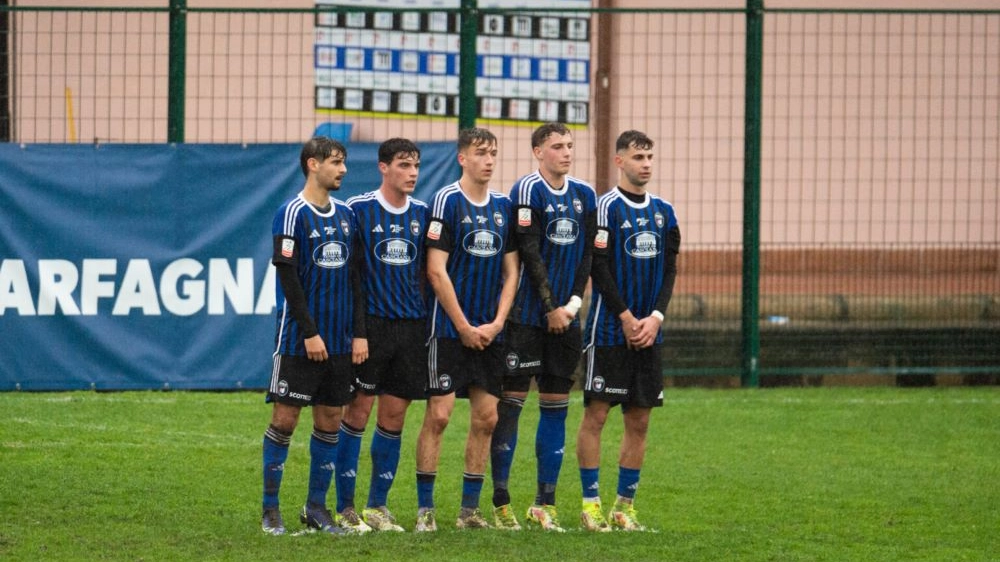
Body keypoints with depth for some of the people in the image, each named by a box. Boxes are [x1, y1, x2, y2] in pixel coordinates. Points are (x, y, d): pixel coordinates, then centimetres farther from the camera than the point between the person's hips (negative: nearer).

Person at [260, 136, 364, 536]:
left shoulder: (345, 214, 11)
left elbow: (354, 276, 14)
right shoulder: (293, 214, -9)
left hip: (339, 341, 6)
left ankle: (316, 508, 14)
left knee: (329, 421, 7)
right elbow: (288, 278, -12)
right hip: (299, 340, -6)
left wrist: (359, 332, 8)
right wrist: (309, 333, -16)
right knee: (285, 418, -3)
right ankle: (270, 509, 4)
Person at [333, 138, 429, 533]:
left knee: (394, 415, 7)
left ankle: (378, 506, 15)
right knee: (357, 411, -4)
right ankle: (345, 508, 2)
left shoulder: (422, 213, 9)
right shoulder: (358, 209, -4)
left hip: (411, 324, 4)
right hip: (370, 324, -4)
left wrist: (427, 319, 10)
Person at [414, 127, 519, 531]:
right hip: (450, 330, -6)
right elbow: (436, 270, -11)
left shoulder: (504, 206, 9)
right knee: (438, 414, -7)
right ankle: (424, 509, -2)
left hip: (489, 332, 6)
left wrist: (496, 323, -1)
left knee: (486, 418, 5)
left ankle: (469, 509, 12)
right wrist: (464, 327, -11)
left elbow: (511, 271, 12)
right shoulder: (447, 201, -7)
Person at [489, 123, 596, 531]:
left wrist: (573, 304, -3)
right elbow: (530, 253, -12)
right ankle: (500, 502, -1)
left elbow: (586, 255, 9)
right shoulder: (529, 190, -8)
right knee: (512, 399, -5)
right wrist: (551, 308, -12)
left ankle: (545, 504, 10)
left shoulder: (584, 195, 10)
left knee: (556, 405, 6)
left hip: (564, 316, 6)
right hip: (528, 315, -6)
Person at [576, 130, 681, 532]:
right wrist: (626, 318, -13)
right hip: (610, 329, -6)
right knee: (596, 413, -5)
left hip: (648, 332, 6)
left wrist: (656, 318, -4)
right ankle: (591, 504, -1)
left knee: (639, 420, 6)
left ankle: (625, 505, 12)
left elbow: (669, 270, 10)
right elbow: (599, 269, -10)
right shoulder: (607, 208, -6)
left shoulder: (663, 212, 12)